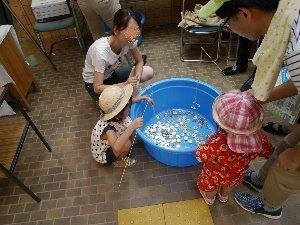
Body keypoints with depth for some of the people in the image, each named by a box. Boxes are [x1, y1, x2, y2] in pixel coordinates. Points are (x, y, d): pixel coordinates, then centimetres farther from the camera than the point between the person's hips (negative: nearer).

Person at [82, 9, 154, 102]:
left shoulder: (129, 41, -21)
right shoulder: (101, 52, -36)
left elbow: (139, 62, -4)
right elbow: (97, 88, -31)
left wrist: (136, 78, -24)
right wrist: (125, 84, -41)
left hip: (112, 72, 6)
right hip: (94, 83, -5)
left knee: (149, 72, -10)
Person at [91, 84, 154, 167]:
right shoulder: (108, 128, -43)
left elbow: (129, 101, 0)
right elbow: (117, 148, -60)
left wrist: (142, 98, -10)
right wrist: (132, 127, -60)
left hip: (111, 143, 7)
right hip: (103, 155, -7)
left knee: (131, 126, -3)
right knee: (127, 144, -30)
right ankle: (117, 162, 1)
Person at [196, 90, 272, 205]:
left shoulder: (219, 142, -49)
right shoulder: (259, 139, -33)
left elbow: (201, 155, -30)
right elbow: (268, 152, -10)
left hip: (216, 175, -4)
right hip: (237, 174, 4)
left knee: (210, 184, 32)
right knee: (229, 184, 38)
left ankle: (210, 198, 63)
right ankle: (224, 196, 68)